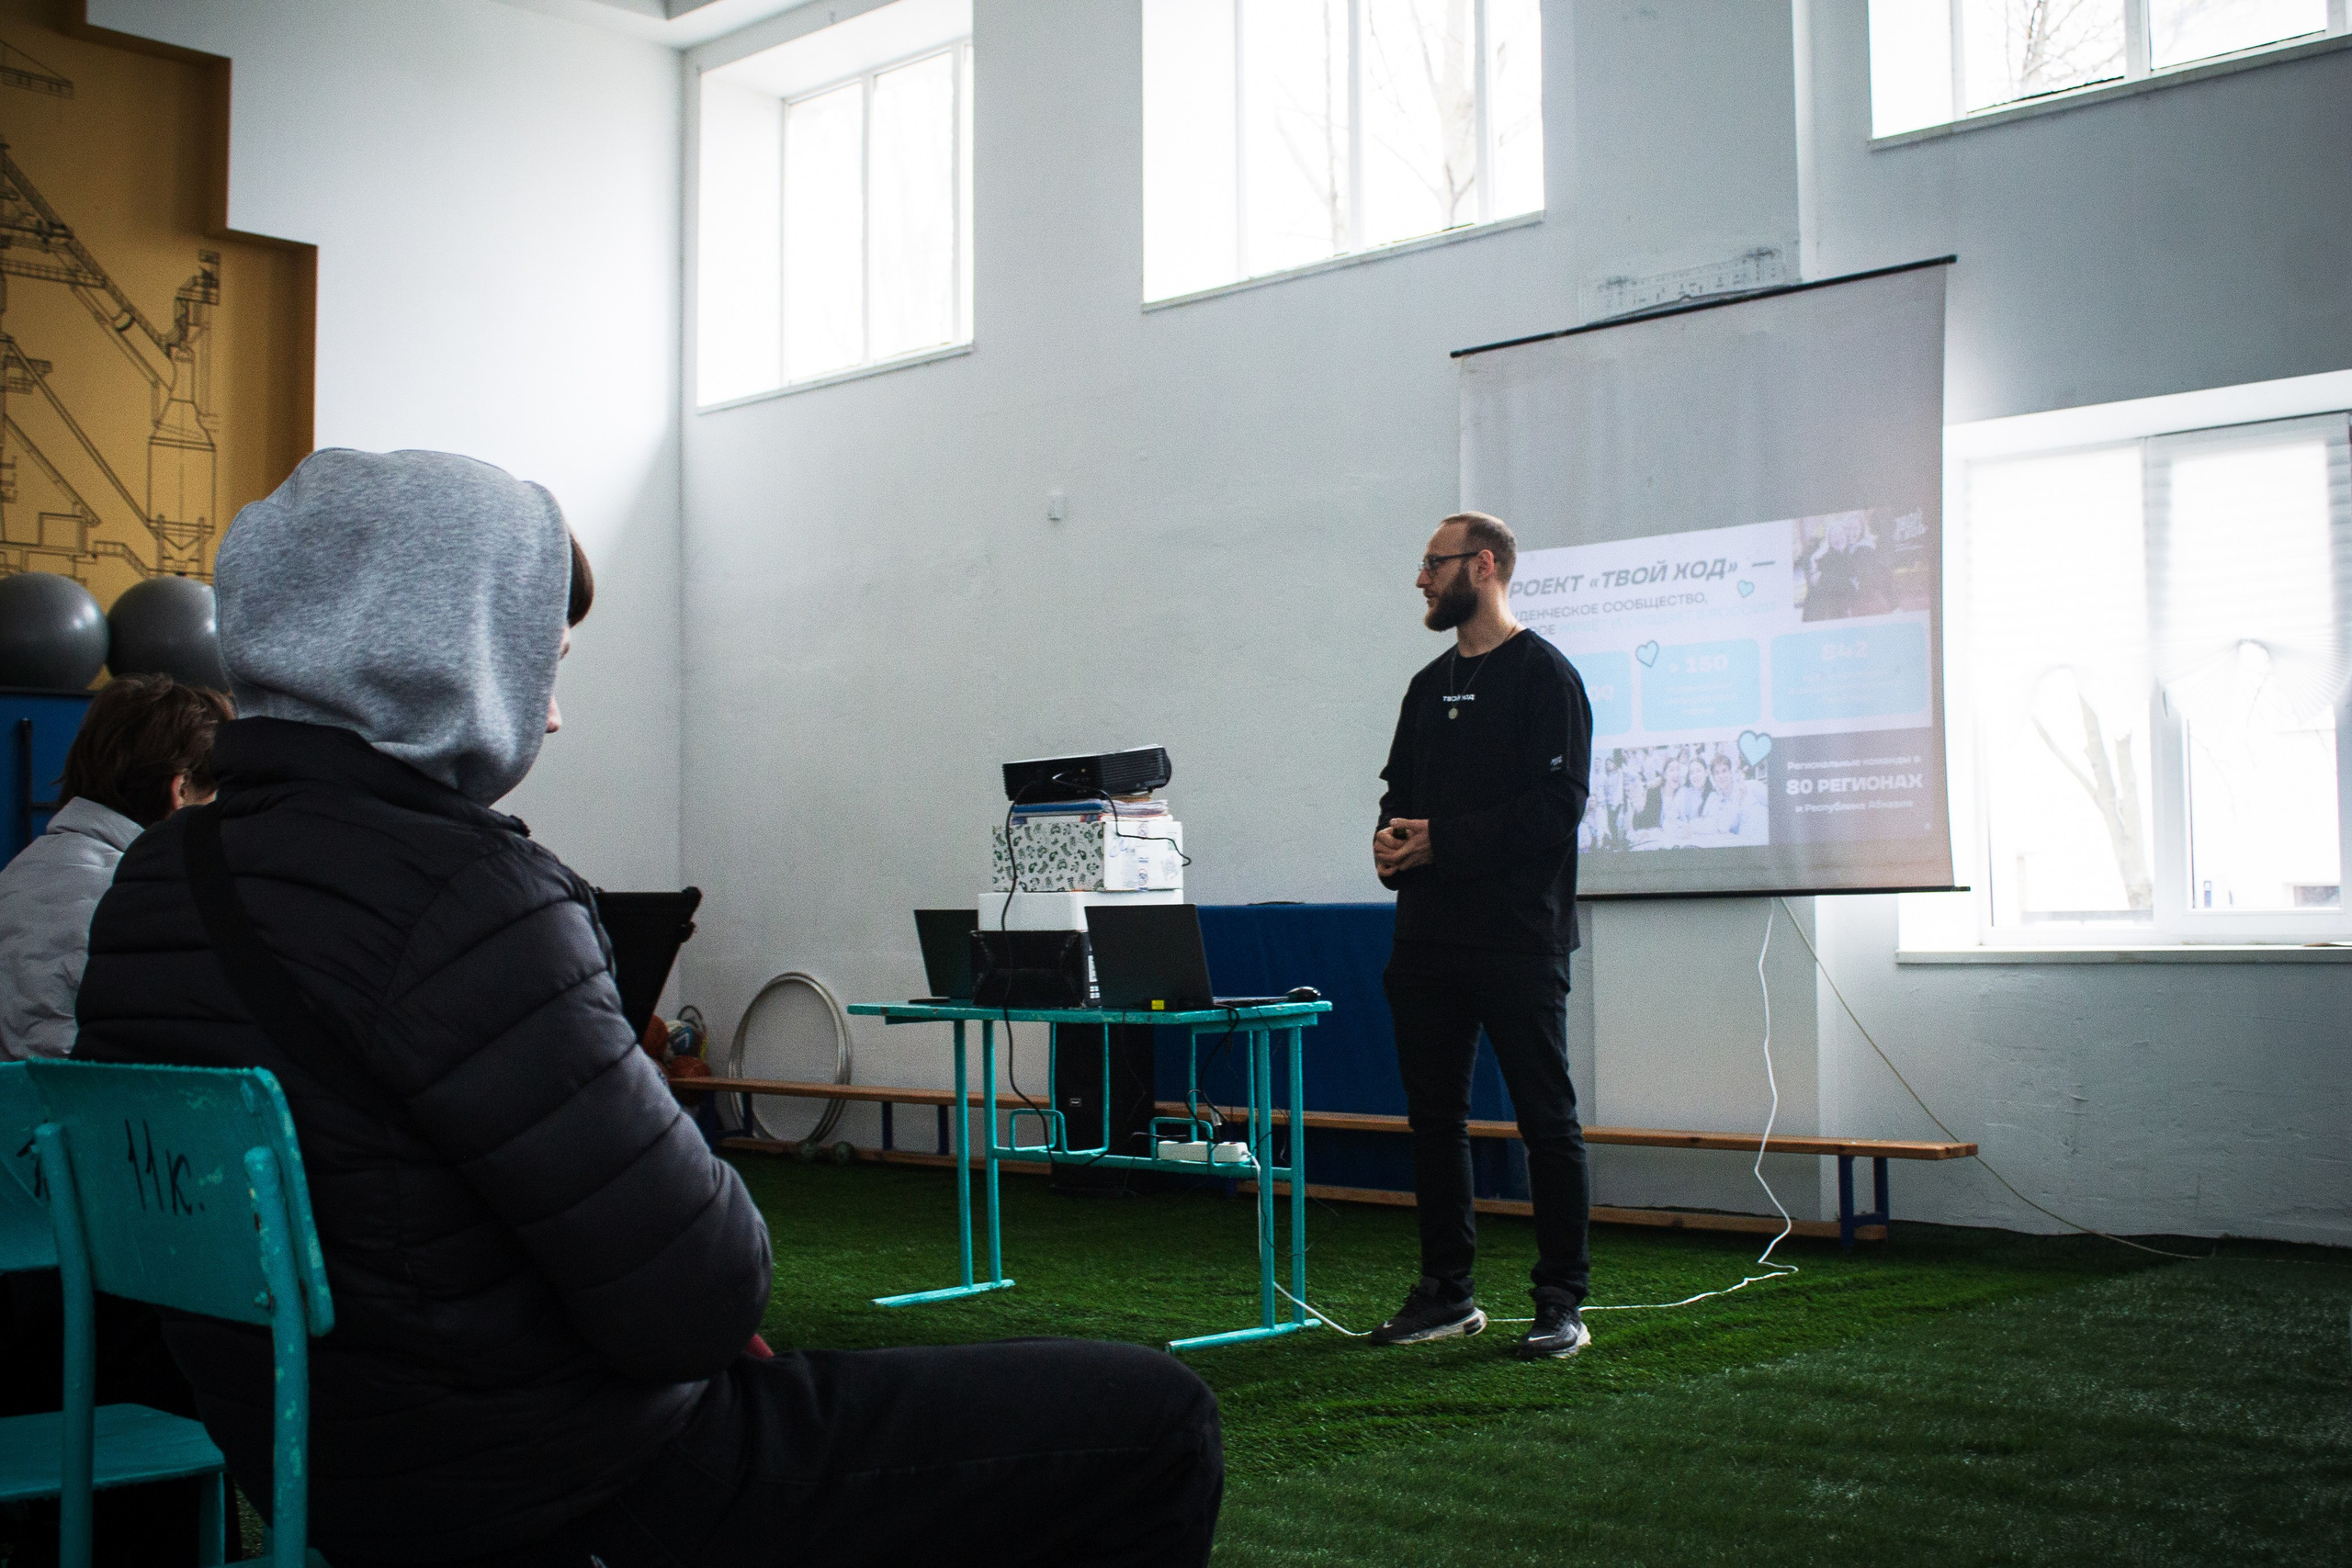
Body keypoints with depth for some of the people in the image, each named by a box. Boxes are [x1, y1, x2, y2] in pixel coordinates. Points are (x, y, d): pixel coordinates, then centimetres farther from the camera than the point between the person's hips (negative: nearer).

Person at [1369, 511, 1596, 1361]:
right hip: (1429, 936, 8)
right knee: (1433, 1117, 11)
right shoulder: (1431, 683, 18)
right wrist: (1392, 839, -1)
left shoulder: (1543, 674, -6)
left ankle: (1562, 1304, 6)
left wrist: (1443, 841, -17)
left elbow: (1556, 804, -15)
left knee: (1545, 1121, -1)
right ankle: (1447, 1292, 22)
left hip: (1517, 938, -8)